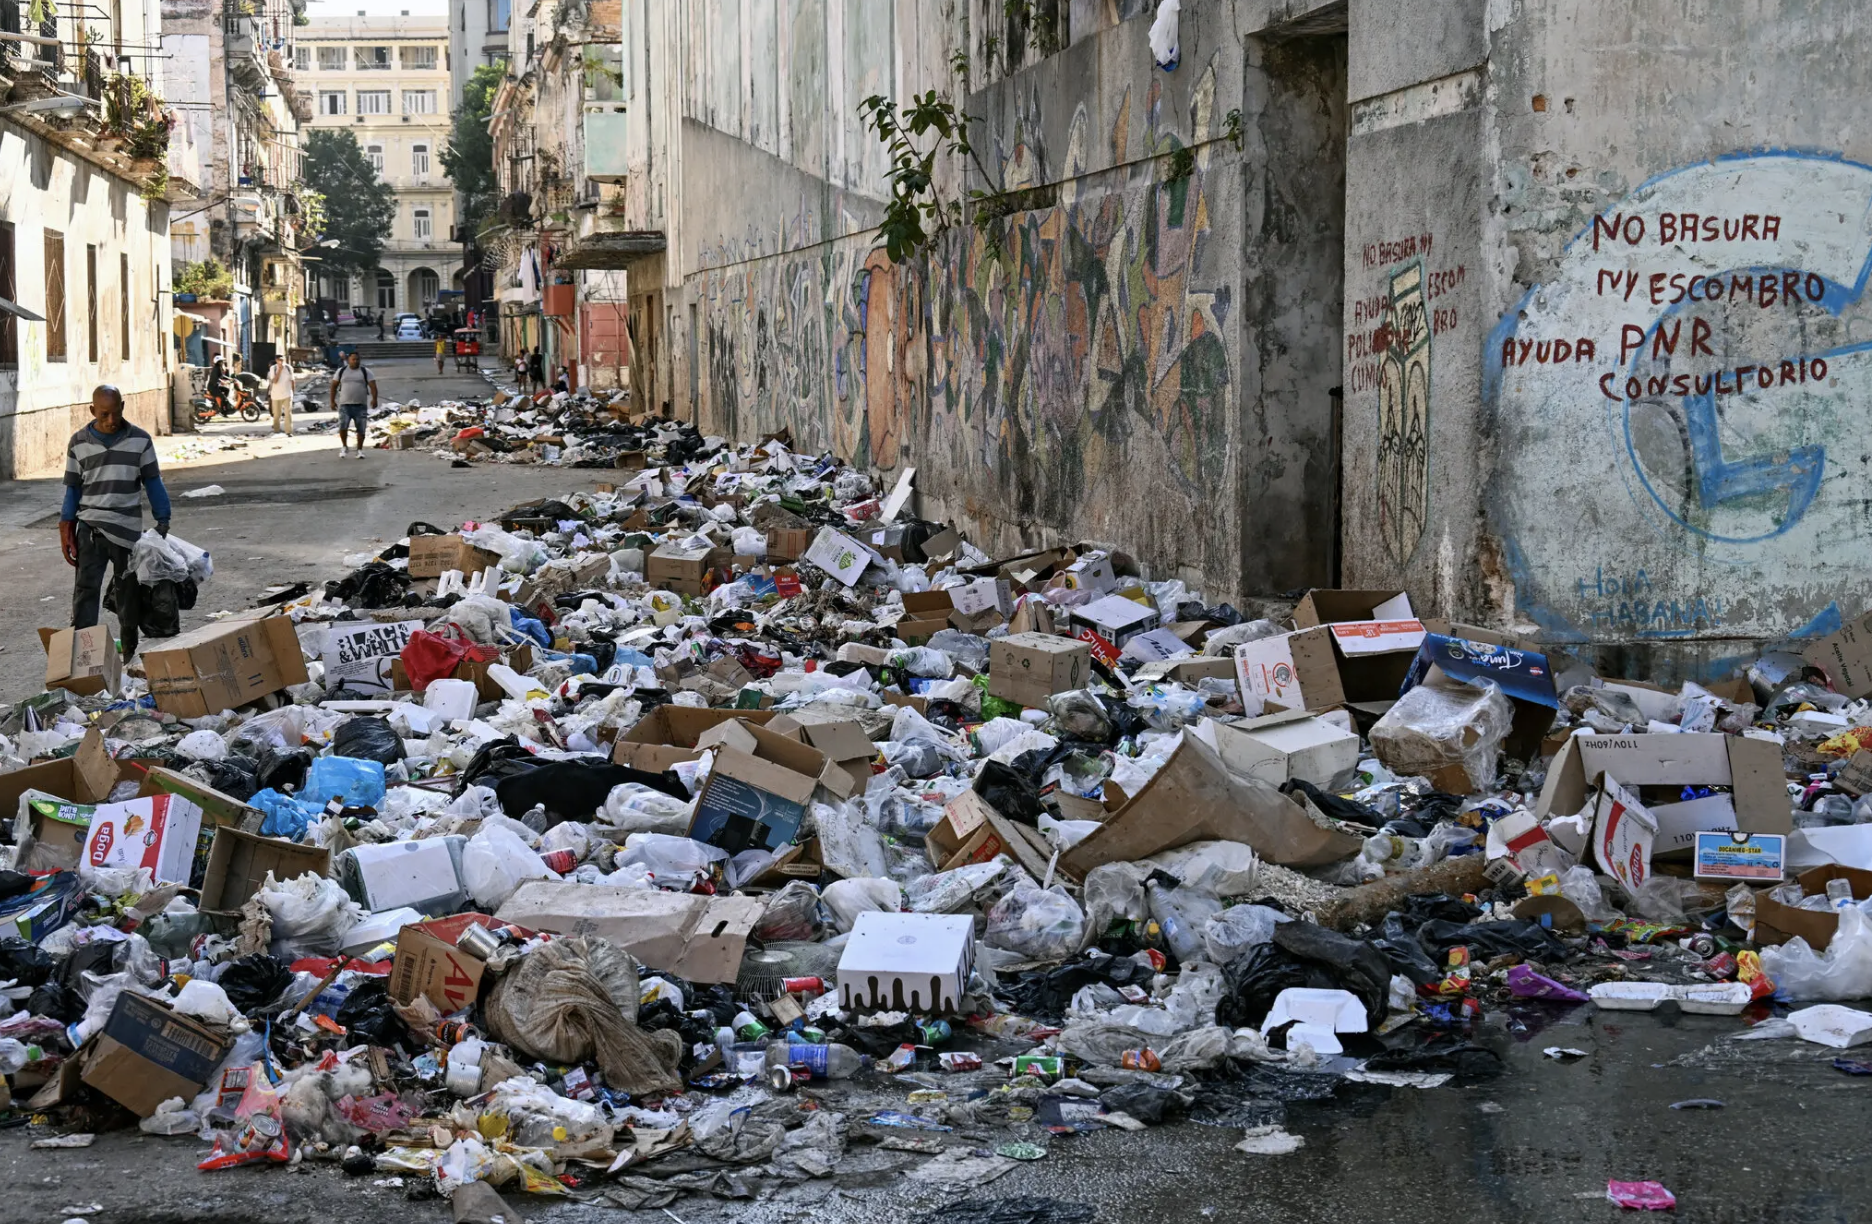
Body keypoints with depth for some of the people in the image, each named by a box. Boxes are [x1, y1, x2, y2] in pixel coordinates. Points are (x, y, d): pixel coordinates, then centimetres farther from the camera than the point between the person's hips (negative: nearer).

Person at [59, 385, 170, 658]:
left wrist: (163, 523, 2)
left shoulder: (140, 440, 1)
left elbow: (153, 483, 6)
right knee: (86, 589, -8)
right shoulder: (79, 443, 3)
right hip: (90, 528, 0)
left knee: (129, 591, 6)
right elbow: (72, 488, 8)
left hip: (128, 530, 0)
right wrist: (65, 531, 3)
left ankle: (129, 652, 18)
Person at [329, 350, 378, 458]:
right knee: (342, 426, -15)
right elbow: (334, 386, 13)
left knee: (361, 429, 1)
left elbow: (373, 386, -5)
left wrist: (374, 399, -20)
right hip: (345, 405, 0)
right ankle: (344, 447, 6)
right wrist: (332, 401, 7)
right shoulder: (341, 371, 7)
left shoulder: (365, 371, 3)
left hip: (360, 405, 0)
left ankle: (360, 450, 15)